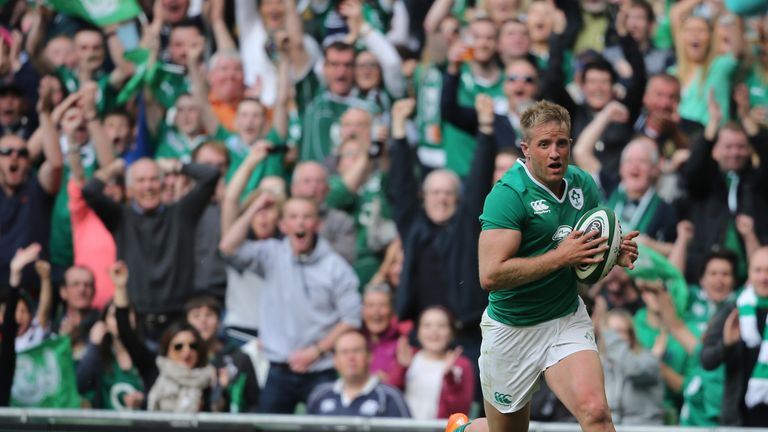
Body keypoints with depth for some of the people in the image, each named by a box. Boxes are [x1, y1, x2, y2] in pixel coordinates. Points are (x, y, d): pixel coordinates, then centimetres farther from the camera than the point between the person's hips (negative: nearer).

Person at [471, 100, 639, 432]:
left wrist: (618, 254, -4)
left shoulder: (583, 184, 0)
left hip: (568, 321, 4)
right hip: (512, 330, -4)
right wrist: (560, 256, -27)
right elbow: (490, 276, -28)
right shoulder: (509, 194, -19)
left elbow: (595, 248, 20)